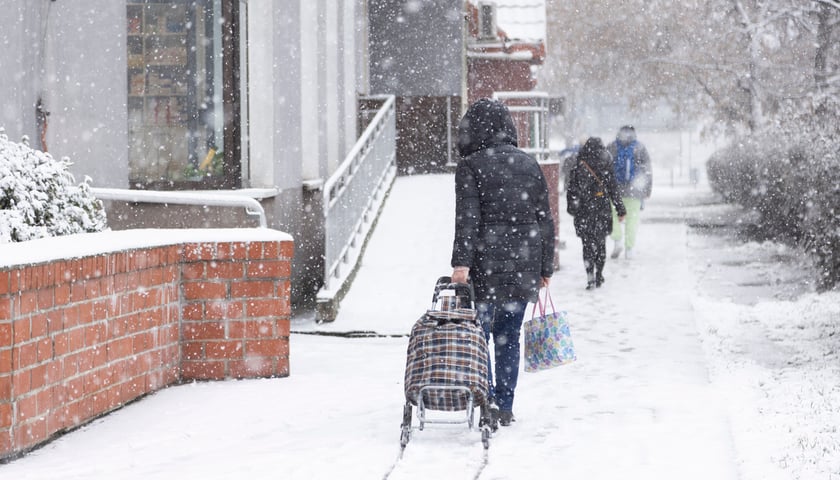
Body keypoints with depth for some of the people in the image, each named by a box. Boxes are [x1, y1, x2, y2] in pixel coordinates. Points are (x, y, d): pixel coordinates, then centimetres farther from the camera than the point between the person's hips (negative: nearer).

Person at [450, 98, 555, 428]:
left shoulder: (470, 167, -5)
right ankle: (505, 408, 14)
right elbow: (545, 221, 12)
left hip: (487, 266, -5)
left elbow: (468, 218, -15)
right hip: (523, 266, 5)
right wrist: (545, 267, 17)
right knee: (509, 337, 12)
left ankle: (488, 400, -15)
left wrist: (461, 262, -18)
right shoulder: (529, 165, 11)